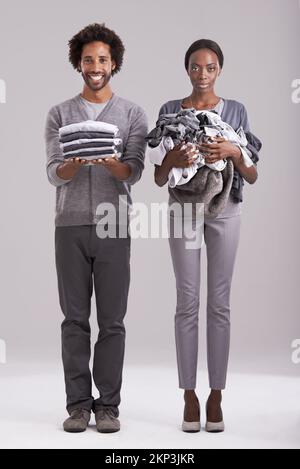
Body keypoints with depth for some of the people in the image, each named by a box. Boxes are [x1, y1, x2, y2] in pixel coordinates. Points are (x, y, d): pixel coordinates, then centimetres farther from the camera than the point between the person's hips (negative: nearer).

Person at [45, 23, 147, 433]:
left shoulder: (132, 114, 7)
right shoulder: (60, 115, 9)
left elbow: (134, 173, -3)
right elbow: (54, 174, 0)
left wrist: (111, 163, -25)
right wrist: (75, 163, -22)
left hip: (114, 228, -1)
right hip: (71, 226, 1)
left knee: (112, 321, 1)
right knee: (75, 319, 4)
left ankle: (108, 404, 10)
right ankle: (78, 403, 12)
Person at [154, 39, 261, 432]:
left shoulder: (236, 111, 4)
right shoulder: (170, 111, 4)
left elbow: (252, 177, 2)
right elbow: (159, 178, 1)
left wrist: (234, 152, -18)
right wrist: (172, 159, -21)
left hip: (224, 208, 0)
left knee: (219, 302, 1)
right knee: (188, 302, -1)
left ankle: (216, 395, 8)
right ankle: (190, 395, 6)